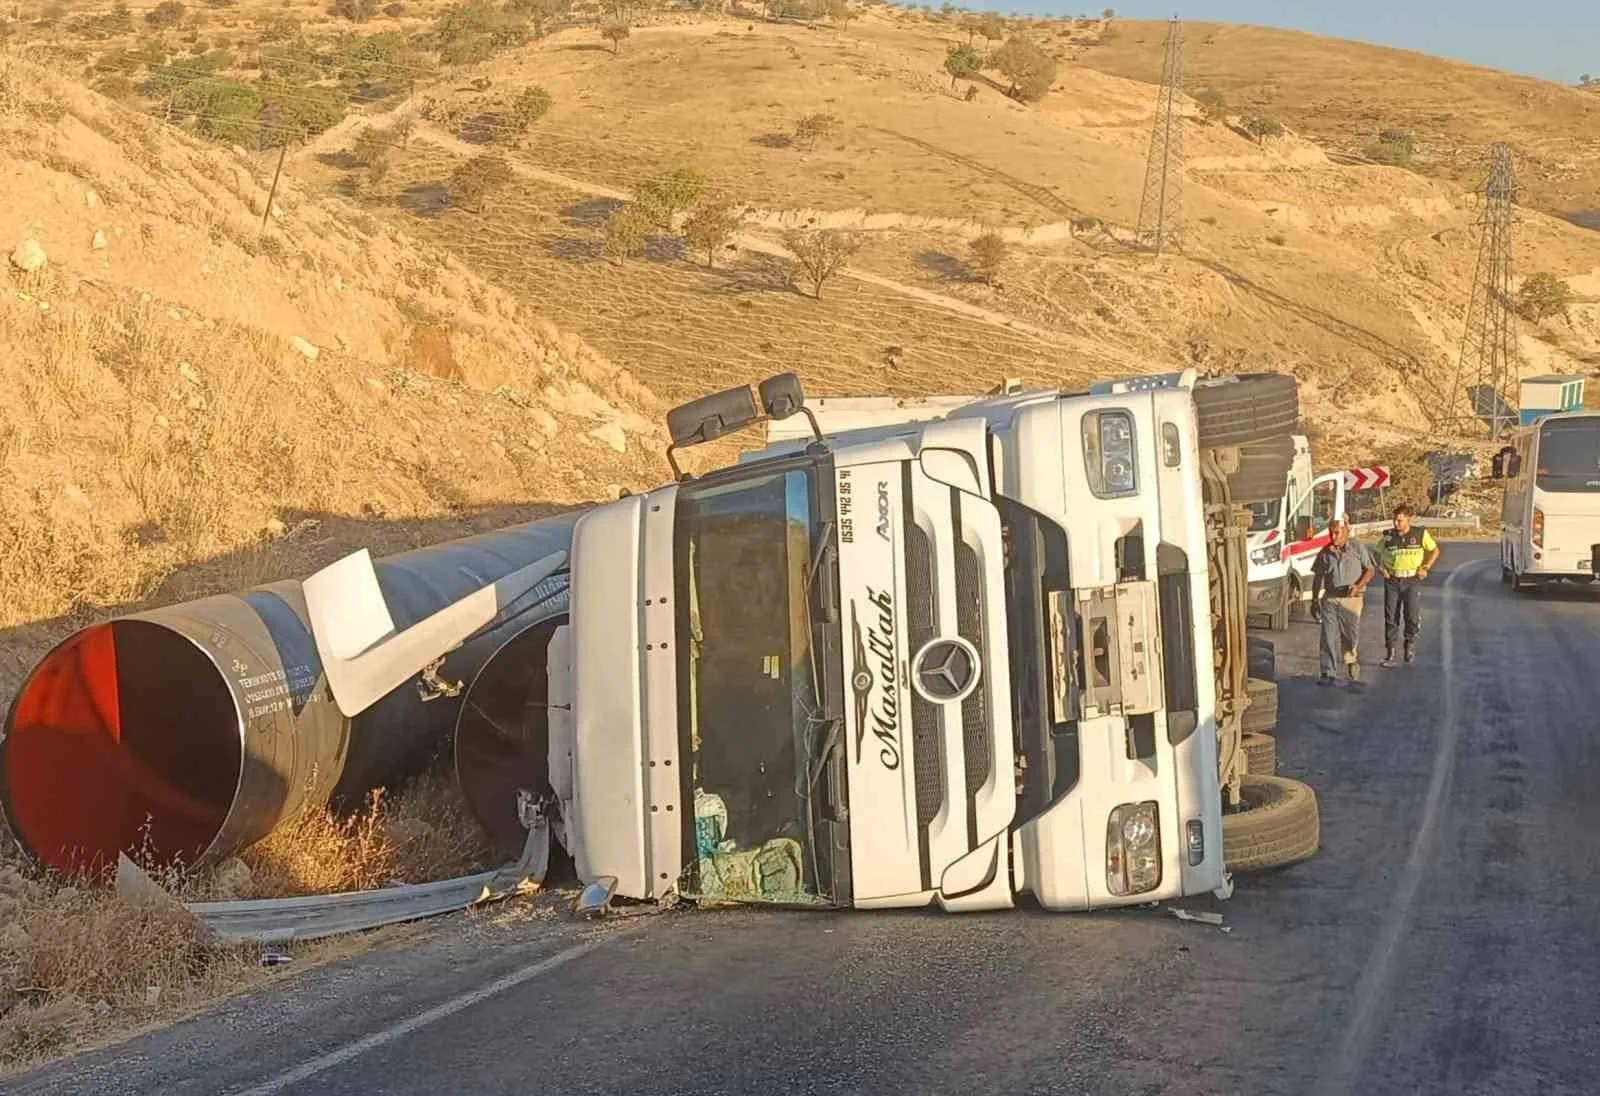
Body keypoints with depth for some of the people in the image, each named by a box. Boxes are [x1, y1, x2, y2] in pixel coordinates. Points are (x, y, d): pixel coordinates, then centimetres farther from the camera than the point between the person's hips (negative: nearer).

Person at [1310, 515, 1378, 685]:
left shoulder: (1358, 548, 0)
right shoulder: (1325, 552, 8)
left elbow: (1371, 570, 1)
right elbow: (1317, 577, 14)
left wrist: (1359, 585, -15)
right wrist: (1314, 600, 11)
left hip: (1351, 599, -2)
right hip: (1329, 599, 2)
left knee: (1352, 635, 6)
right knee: (1329, 637, -4)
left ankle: (1354, 665, 31)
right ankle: (1329, 674, -2)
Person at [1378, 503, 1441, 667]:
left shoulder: (1420, 534, -1)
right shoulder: (1388, 536, 2)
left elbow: (1435, 550, 11)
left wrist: (1425, 568, 1)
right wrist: (1381, 568, 1)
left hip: (1412, 581, -1)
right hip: (1392, 581, 1)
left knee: (1412, 617, -5)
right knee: (1390, 617, 1)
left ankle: (1410, 645, 19)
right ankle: (1390, 652, 8)